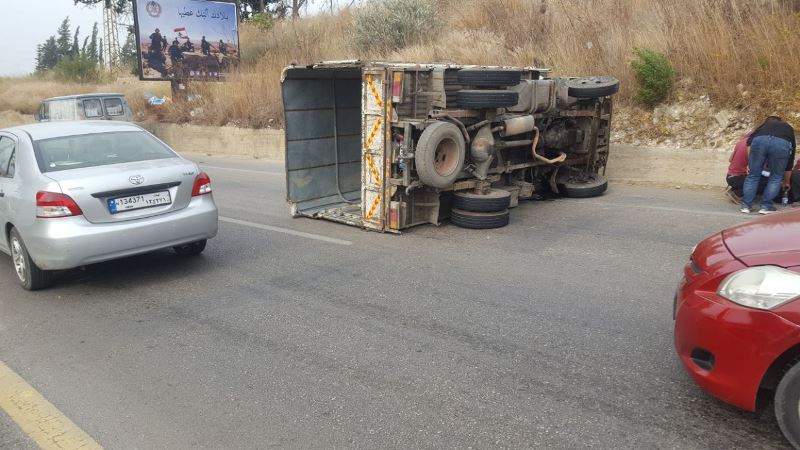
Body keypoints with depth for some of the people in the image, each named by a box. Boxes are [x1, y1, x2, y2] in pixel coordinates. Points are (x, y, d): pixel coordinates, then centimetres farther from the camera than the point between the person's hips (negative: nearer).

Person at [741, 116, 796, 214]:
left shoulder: (765, 124, 39)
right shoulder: (789, 129, 39)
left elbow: (749, 141, 17)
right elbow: (790, 160, 42)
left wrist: (750, 163, 18)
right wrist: (786, 182, 50)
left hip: (759, 140, 0)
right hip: (782, 144, 0)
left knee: (753, 175, 15)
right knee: (776, 177, 19)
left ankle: (746, 205, 17)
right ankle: (766, 206, 18)